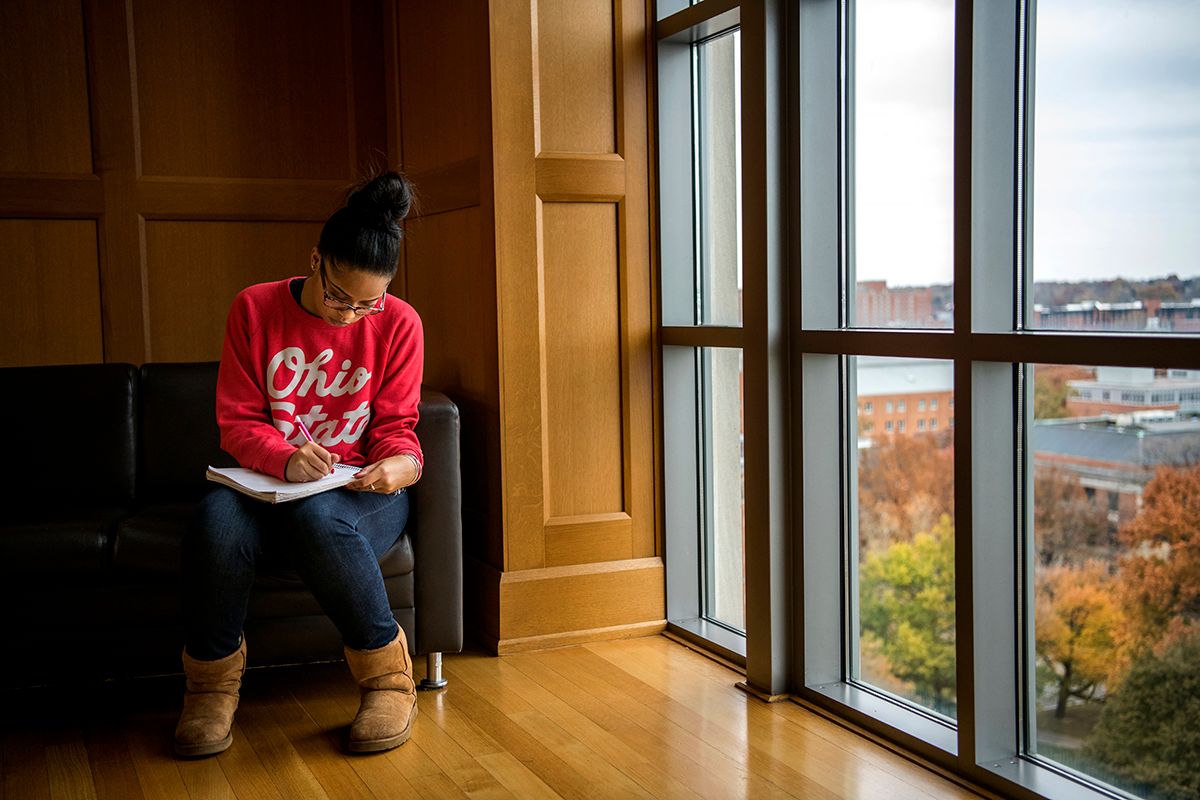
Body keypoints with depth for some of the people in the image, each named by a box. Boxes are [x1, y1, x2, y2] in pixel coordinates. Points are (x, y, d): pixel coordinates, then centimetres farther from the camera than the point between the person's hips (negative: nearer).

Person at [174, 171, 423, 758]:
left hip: (360, 492, -1)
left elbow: (396, 426, 4)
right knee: (217, 517, -36)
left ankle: (389, 680, -19)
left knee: (316, 516, -39)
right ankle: (212, 681, -10)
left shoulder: (398, 323, 0)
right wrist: (286, 459, -23)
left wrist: (402, 463, -22)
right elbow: (237, 421, -2)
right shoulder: (255, 309, 0)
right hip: (269, 482, 1)